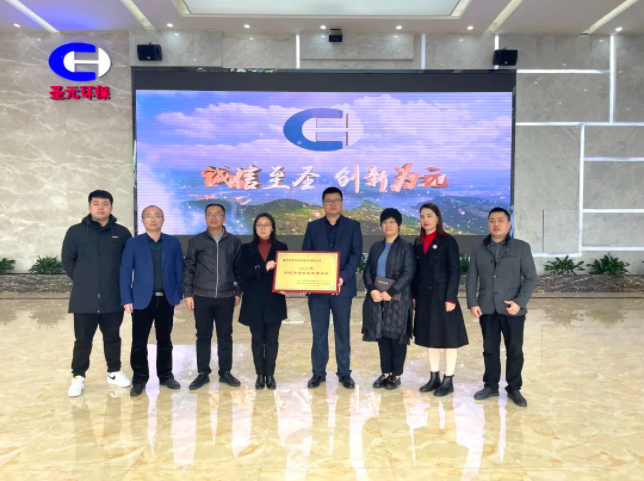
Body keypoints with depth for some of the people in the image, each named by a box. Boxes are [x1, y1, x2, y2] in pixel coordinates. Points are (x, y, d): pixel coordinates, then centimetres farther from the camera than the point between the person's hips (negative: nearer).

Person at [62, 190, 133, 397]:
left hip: (113, 298, 1)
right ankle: (78, 377, 18)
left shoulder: (122, 233, 2)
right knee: (83, 339, 6)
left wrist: (118, 281, 4)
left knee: (112, 337, 13)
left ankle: (114, 372, 27)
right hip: (84, 298, -1)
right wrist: (81, 281, 4)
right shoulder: (76, 231, -1)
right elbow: (67, 259, 6)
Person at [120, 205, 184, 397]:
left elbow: (179, 270, 6)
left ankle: (166, 375, 25)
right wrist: (126, 299, -8)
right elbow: (125, 272, -2)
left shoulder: (173, 242, 4)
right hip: (142, 300, -1)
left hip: (166, 299, 2)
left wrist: (178, 295, 1)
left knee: (165, 340, 12)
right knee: (139, 342, 4)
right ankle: (139, 379, 18)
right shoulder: (133, 243, -1)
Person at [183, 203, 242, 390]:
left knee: (225, 336, 8)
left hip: (226, 298, 1)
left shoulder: (234, 242, 5)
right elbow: (189, 268, 3)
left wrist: (238, 292, 5)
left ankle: (225, 372, 20)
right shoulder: (196, 241, 2)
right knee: (203, 336, 7)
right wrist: (188, 294, -1)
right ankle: (203, 373, 18)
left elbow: (238, 269, 8)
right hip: (202, 297, -1)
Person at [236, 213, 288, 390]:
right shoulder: (247, 248, 5)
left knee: (272, 339, 4)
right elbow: (242, 271, -9)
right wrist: (263, 268, -20)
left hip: (274, 301, 0)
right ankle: (260, 375, 17)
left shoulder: (281, 247, 7)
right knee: (257, 339, 7)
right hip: (254, 301, 0)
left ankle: (270, 374, 15)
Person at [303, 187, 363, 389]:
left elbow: (356, 254, -4)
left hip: (342, 286, -1)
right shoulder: (313, 226, 9)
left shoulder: (353, 226, 4)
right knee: (318, 332, 7)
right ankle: (318, 372, 17)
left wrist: (343, 277, -18)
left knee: (342, 332, 7)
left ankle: (344, 373, 17)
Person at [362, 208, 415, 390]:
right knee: (382, 336, 8)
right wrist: (372, 289, -9)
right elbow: (367, 270, 8)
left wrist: (390, 292, -18)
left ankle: (396, 375, 13)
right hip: (377, 298, 5)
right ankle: (385, 373, 18)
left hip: (397, 299, -4)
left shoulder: (406, 247, -2)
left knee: (397, 336, 2)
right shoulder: (375, 247, 14)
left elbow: (408, 273, -10)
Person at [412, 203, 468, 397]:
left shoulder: (448, 241, -6)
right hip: (424, 297, 6)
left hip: (442, 296, -6)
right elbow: (416, 271, 12)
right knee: (429, 337, 11)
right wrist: (414, 295, 6)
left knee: (448, 338, 2)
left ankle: (448, 381, 11)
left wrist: (450, 298, -15)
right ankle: (434, 378, 23)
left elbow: (455, 271, -10)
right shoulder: (418, 242, 11)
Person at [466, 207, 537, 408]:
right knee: (490, 349, 10)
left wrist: (520, 302, -13)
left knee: (514, 350, 5)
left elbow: (531, 278, -2)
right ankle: (491, 386, 23)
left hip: (512, 309, -2)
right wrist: (472, 303, -3)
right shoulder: (479, 250, 9)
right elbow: (472, 278, 7)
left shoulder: (521, 247, 1)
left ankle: (514, 389, 19)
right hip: (486, 309, 2)